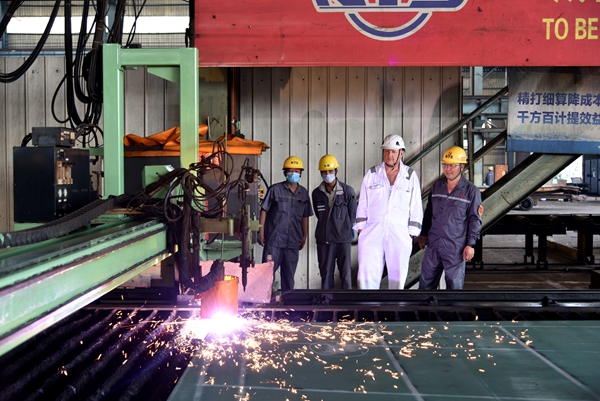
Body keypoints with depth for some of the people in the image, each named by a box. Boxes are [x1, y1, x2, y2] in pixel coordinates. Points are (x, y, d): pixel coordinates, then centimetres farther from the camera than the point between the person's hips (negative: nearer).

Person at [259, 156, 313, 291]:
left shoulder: (304, 193, 9)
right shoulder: (275, 189, -1)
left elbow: (305, 217, 16)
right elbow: (264, 210, 0)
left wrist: (304, 236, 14)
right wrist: (261, 231, -4)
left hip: (293, 241, 3)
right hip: (274, 239, -3)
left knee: (289, 275, 10)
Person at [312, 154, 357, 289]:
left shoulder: (348, 191, -2)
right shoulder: (317, 193, 4)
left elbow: (352, 214, 7)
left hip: (343, 239, -2)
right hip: (324, 239, 2)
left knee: (346, 273, -2)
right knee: (326, 273, 8)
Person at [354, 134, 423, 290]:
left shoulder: (411, 176, 5)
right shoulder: (371, 174, 7)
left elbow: (416, 207, 5)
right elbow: (363, 204, 9)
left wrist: (411, 234, 0)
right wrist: (361, 229, 3)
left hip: (399, 233, 0)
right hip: (372, 232, 0)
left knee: (398, 277, 6)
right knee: (367, 276, -8)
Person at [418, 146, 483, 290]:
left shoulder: (471, 191, -5)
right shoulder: (437, 186, 8)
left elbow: (475, 219, -4)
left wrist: (470, 244, -8)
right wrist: (423, 234, 17)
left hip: (456, 248, -4)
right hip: (433, 245, 4)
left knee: (455, 284, 4)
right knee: (426, 282, 9)